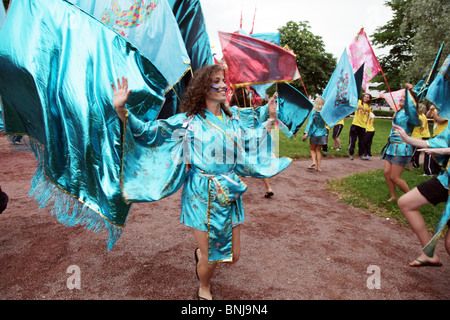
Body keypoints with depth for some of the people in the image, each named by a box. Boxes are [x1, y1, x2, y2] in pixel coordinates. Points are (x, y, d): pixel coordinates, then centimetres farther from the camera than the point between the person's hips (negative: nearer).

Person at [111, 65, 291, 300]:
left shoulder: (232, 120, 9)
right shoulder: (188, 121, -6)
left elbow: (252, 139, 26)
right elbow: (147, 132, -10)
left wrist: (271, 118, 26)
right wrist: (121, 110, -24)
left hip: (231, 194, 5)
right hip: (203, 197, -5)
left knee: (232, 256, 12)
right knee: (211, 260, 6)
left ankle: (200, 253, 46)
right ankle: (204, 290, 42)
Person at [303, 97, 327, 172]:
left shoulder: (313, 112, -10)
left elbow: (310, 122, -17)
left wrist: (306, 132, -21)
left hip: (314, 134, -3)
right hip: (322, 133, 3)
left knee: (312, 149, 13)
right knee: (318, 150, 11)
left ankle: (314, 162, -9)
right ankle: (318, 167, 10)